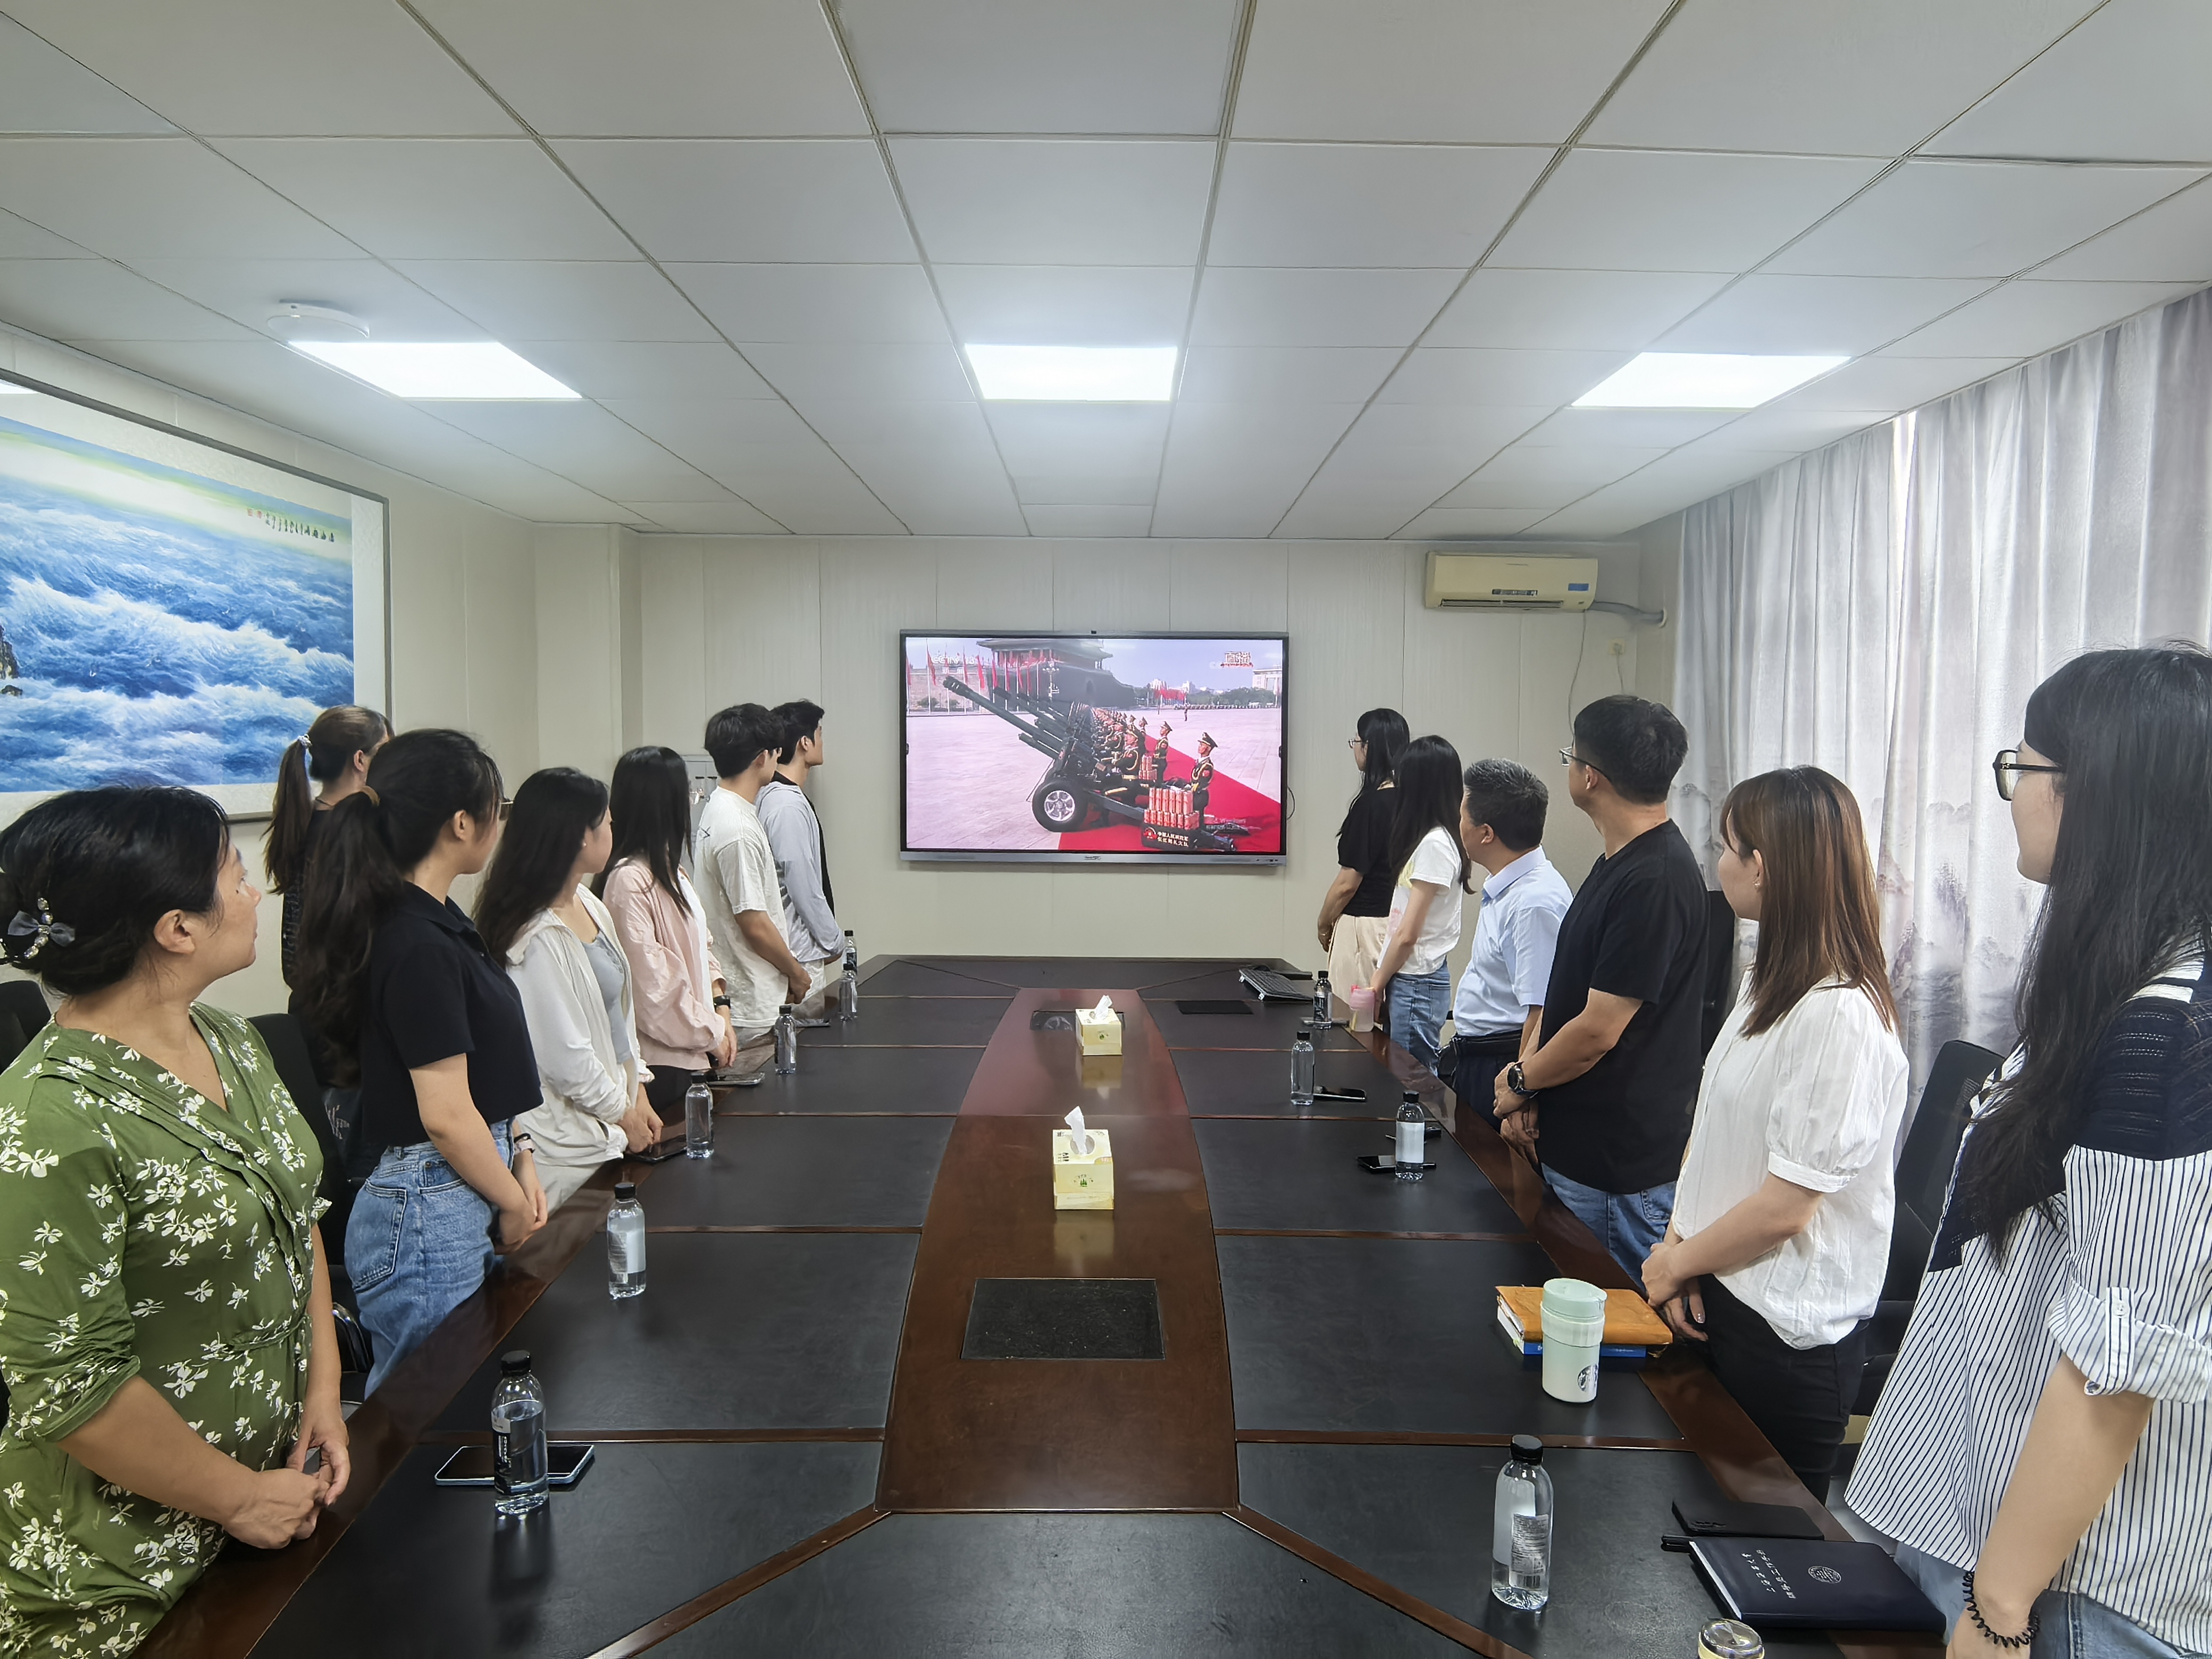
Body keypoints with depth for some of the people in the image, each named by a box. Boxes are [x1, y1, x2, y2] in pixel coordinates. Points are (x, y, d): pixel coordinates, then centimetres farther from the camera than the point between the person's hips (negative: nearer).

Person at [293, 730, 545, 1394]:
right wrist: (516, 1204, -7)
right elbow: (446, 1115, -21)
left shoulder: (437, 921, 7)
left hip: (457, 1203, 9)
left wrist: (518, 1154, 6)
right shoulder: (419, 947, -23)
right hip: (430, 1216, -9)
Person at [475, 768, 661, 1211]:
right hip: (570, 1141, -9)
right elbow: (566, 1059, -20)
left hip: (610, 1117, 9)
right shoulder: (540, 938, -23)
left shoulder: (588, 904, 5)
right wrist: (624, 1114, -7)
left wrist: (638, 1096, 9)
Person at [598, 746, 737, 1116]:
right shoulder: (629, 880, -19)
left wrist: (720, 1009, 2)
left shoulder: (672, 871, 13)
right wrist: (711, 1033, -10)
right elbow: (651, 985, -20)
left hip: (694, 1055, 9)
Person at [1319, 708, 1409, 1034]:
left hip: (1365, 924, -8)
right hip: (1399, 919, 8)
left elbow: (1348, 883, -15)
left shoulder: (1371, 803, -17)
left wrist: (1325, 925, 1)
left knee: (1358, 1028, 0)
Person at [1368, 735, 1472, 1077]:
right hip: (1410, 976, 8)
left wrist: (1378, 984, -5)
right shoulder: (1433, 838, 10)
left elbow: (1408, 935, -16)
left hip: (1417, 981, -8)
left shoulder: (1434, 844, -17)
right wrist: (1383, 976, 10)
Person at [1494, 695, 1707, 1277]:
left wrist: (1519, 1080, -5)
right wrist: (1531, 1095, 7)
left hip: (1619, 1170, -10)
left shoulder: (1654, 881, -24)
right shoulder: (1619, 861, 10)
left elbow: (1598, 1032, -22)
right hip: (1580, 1146, 10)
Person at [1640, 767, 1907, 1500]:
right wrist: (1680, 1246, -2)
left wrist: (1674, 1263, -9)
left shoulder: (1839, 1015, -25)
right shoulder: (1769, 979, 6)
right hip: (1722, 1298, 8)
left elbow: (1784, 1207, -23)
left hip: (1789, 1334, -8)